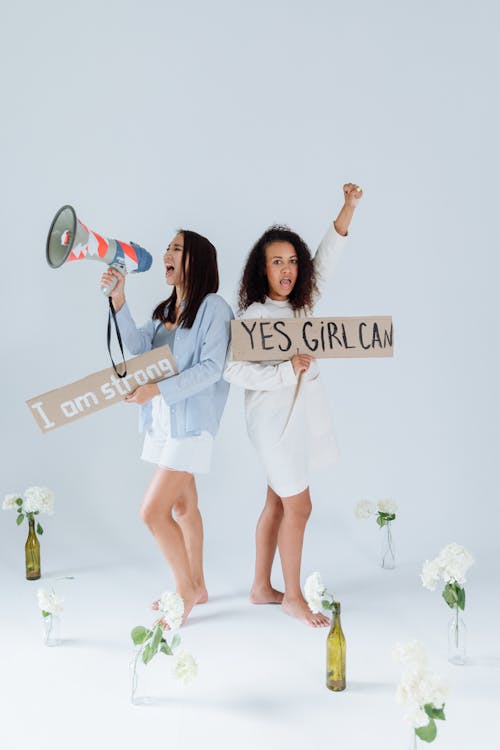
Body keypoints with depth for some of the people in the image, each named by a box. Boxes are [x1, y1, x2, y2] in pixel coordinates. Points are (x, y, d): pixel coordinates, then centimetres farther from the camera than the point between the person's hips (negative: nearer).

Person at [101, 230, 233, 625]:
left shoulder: (213, 307, -10)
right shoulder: (165, 310, 14)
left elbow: (211, 368, -18)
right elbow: (139, 347, -1)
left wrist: (158, 389, -24)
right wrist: (119, 301, -10)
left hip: (191, 422, -8)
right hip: (163, 420, 8)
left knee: (153, 511, -9)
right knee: (183, 507, 15)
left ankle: (186, 590, 9)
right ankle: (196, 587, 28)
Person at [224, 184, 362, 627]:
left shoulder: (300, 304, 7)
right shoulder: (253, 316, -15)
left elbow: (327, 258, 12)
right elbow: (232, 369, -23)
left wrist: (350, 206, 8)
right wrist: (287, 371, -24)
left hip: (303, 414, 8)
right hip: (275, 419, -8)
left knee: (278, 503, 14)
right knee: (298, 507, -1)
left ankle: (262, 588, 26)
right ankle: (293, 597, 15)